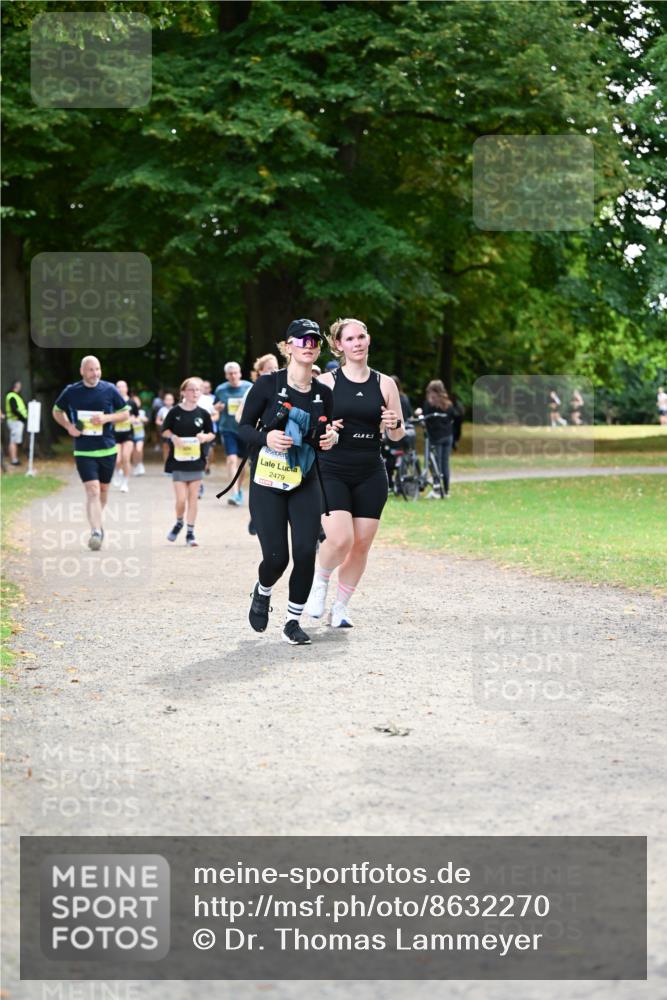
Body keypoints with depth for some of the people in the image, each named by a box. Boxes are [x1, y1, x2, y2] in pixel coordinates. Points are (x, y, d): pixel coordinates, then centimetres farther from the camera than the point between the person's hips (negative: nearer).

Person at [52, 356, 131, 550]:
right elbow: (57, 411, 15)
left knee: (103, 490, 16)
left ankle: (97, 523, 39)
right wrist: (68, 426, -4)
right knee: (92, 491, -16)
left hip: (108, 449, 2)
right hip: (83, 451, -2)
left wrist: (106, 418, -13)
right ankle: (96, 532, -21)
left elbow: (125, 413, 6)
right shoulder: (71, 392, -1)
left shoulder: (110, 390, -1)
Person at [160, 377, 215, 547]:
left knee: (193, 498, 3)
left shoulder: (203, 413, 0)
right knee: (181, 498, -6)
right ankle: (179, 523, 22)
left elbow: (211, 434, 9)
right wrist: (173, 437, -15)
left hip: (196, 461, 2)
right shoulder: (175, 412, -4)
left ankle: (190, 533, 12)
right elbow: (165, 431, 5)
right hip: (178, 461, -2)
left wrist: (205, 437, -13)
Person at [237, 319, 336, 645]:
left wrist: (330, 440, -5)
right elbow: (243, 428, -1)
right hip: (267, 483, -3)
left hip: (305, 484, 3)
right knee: (276, 557, -7)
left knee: (306, 552, -8)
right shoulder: (268, 384, -6)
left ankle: (293, 622, 10)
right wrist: (266, 437, -21)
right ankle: (262, 593, 29)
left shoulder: (323, 393, 6)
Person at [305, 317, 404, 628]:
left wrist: (394, 424, -10)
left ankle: (341, 607, 19)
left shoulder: (384, 384, 7)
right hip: (332, 472, -3)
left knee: (361, 544, 2)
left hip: (370, 475, 3)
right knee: (340, 540, -18)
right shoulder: (326, 382, -1)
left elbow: (397, 435, 12)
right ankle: (320, 581, 13)